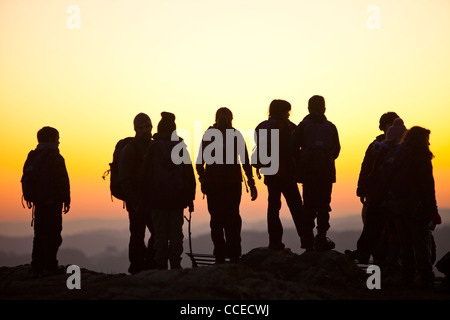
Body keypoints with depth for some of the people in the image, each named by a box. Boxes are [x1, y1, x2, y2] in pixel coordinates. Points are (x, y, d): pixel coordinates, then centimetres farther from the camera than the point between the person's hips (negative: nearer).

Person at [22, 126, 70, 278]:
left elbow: (25, 179, 16)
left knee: (40, 235, 11)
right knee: (53, 235, -1)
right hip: (52, 202, -7)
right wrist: (66, 200, -9)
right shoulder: (55, 157, -11)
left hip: (38, 202, 7)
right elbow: (62, 181, -15)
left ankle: (37, 268, 10)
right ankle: (50, 265, -2)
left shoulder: (32, 156, 12)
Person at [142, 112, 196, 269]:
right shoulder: (181, 147, 3)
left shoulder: (154, 148, -3)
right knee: (176, 232, 6)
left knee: (160, 233, 3)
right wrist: (190, 198, 8)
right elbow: (189, 175, 4)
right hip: (178, 198, 1)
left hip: (158, 198, -1)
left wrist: (147, 197, 6)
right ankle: (175, 265, 3)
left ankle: (161, 266, 2)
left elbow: (146, 175, -1)